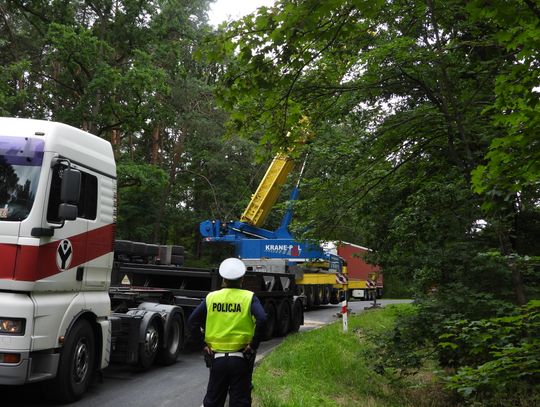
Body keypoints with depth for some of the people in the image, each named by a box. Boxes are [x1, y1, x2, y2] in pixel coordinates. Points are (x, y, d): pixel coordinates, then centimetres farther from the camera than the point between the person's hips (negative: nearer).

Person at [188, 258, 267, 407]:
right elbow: (262, 320, -21)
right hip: (241, 359, -2)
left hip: (216, 358, 2)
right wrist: (253, 345, -11)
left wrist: (203, 344, 2)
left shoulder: (211, 298, 1)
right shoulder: (249, 297, -6)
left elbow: (192, 321, -3)